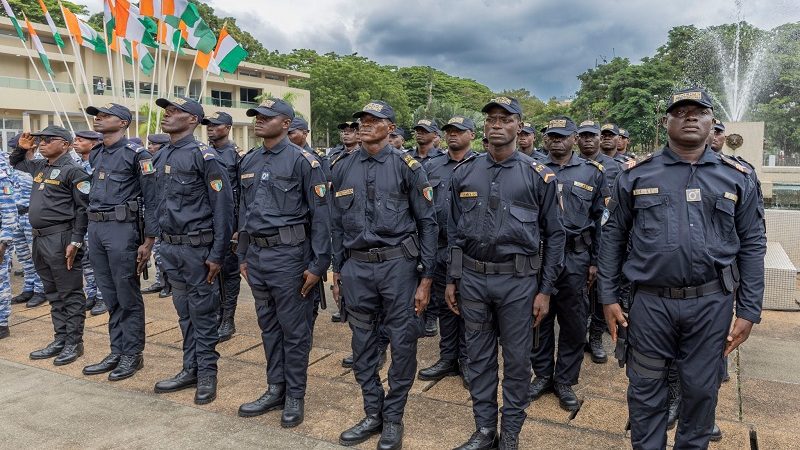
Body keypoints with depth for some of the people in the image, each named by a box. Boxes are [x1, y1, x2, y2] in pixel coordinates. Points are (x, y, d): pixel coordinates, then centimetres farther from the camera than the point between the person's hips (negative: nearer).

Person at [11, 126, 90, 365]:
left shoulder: (73, 170, -10)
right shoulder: (40, 167, 15)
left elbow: (84, 208, -15)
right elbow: (15, 163, 37)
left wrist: (76, 242, -20)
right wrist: (22, 148, 15)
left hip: (60, 238, -9)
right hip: (40, 238, 9)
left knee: (70, 294, 0)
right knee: (53, 294, 15)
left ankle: (74, 343, 8)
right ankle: (60, 339, 24)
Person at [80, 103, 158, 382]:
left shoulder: (136, 154, -8)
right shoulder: (95, 155, 15)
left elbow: (151, 200, -10)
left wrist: (148, 242, -13)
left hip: (122, 228, -7)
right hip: (95, 229, 8)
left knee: (128, 298, 1)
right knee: (110, 297, 13)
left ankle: (133, 355, 12)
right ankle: (117, 352, 23)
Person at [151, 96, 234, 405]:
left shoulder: (203, 156, -12)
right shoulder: (161, 156, 12)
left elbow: (223, 206, -15)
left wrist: (217, 254, -17)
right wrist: (154, 239, 15)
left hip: (197, 246, -8)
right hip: (170, 246, 8)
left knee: (202, 312, 2)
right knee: (184, 311, 15)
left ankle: (207, 374, 15)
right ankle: (190, 369, 28)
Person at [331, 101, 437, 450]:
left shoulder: (407, 166, -4)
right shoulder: (342, 168, 7)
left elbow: (427, 223, -4)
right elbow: (337, 224, 13)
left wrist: (426, 278, -8)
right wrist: (336, 270, 10)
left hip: (397, 264, -3)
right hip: (356, 266, 4)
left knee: (402, 345, 5)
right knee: (363, 345, 12)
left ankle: (393, 418, 24)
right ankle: (372, 414, 30)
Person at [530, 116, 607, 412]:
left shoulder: (592, 172, 5)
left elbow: (601, 220, 5)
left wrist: (595, 261, 1)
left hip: (575, 257, 0)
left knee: (573, 322, 7)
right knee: (539, 318, 9)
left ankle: (565, 381, 22)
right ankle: (542, 375, 26)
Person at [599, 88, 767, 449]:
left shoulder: (738, 178, 4)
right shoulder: (636, 175, 1)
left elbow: (752, 245, 5)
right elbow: (613, 235, 4)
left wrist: (749, 311, 1)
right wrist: (608, 297, 0)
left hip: (712, 303, 1)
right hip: (650, 301, -1)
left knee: (702, 389, 15)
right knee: (645, 389, 10)